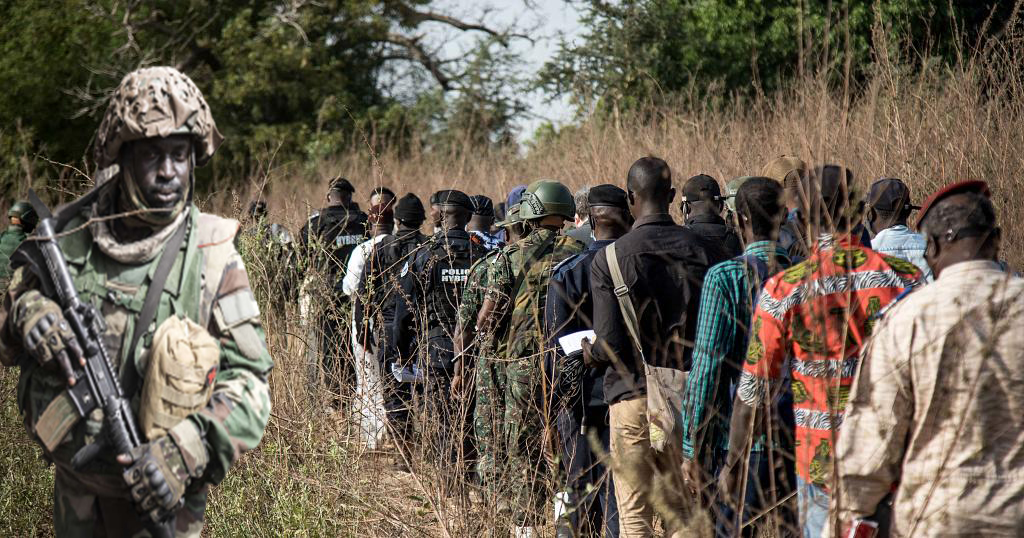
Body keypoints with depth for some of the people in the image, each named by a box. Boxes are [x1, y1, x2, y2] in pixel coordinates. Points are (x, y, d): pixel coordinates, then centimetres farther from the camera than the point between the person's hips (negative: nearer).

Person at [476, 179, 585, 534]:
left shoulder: (511, 257, -5)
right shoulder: (578, 253, 0)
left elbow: (487, 318, -5)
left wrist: (481, 330, 15)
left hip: (525, 362, -2)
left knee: (524, 449, 5)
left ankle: (526, 524, 5)